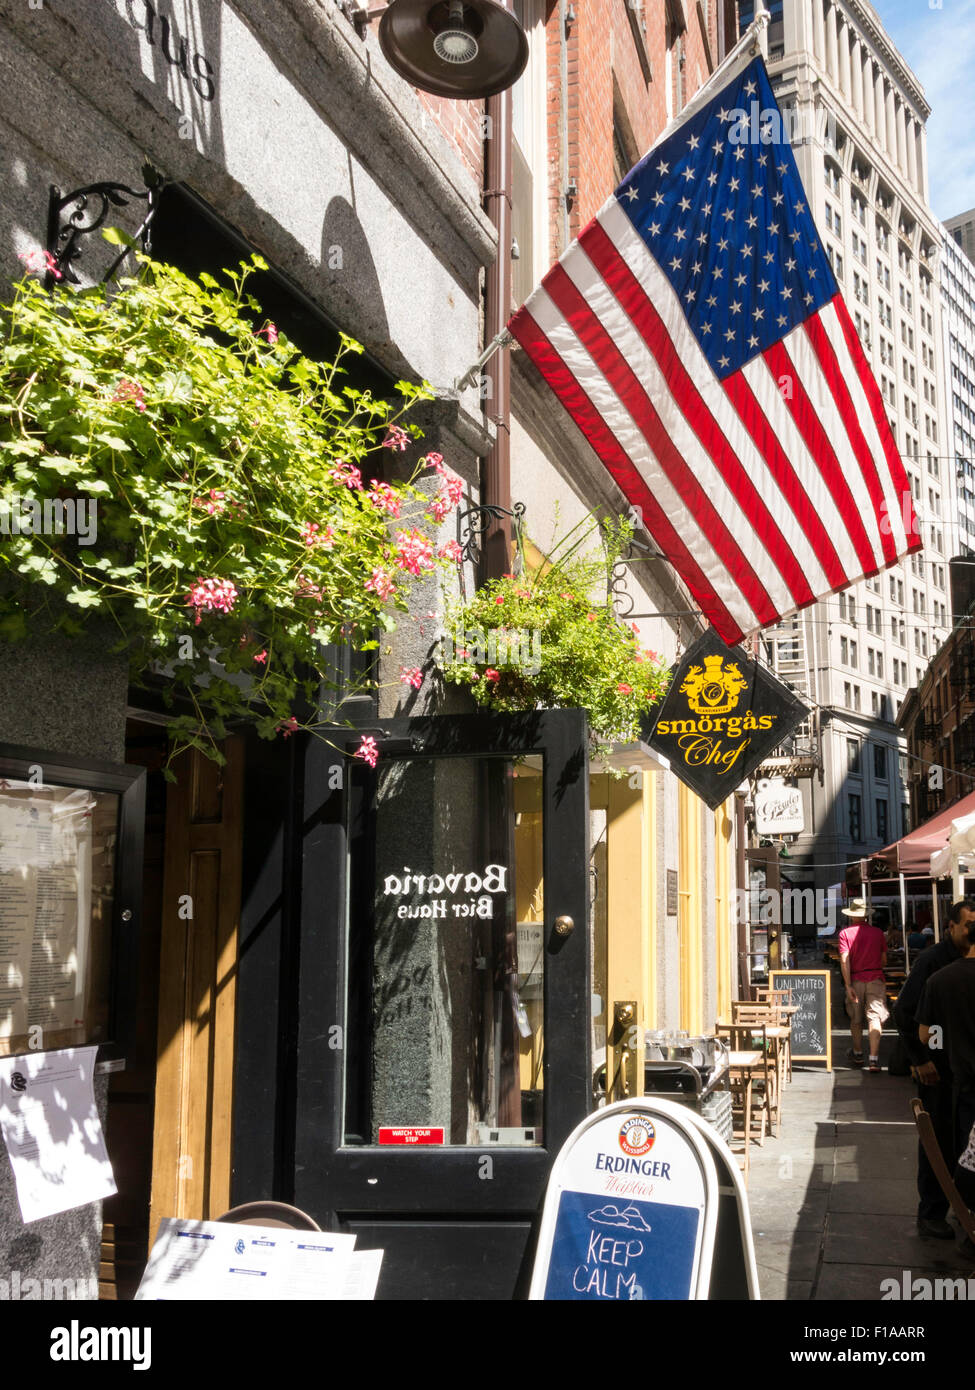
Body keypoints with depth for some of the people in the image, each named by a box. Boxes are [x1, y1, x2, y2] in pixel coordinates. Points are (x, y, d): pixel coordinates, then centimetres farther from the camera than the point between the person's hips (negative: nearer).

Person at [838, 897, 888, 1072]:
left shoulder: (845, 933, -4)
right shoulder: (878, 933, 2)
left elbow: (844, 961, -11)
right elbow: (884, 960, 6)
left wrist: (848, 986, -11)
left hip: (856, 980, 0)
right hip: (876, 979, 0)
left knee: (856, 1020, 15)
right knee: (874, 1018, -3)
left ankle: (857, 1054, 31)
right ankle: (874, 1059, -14)